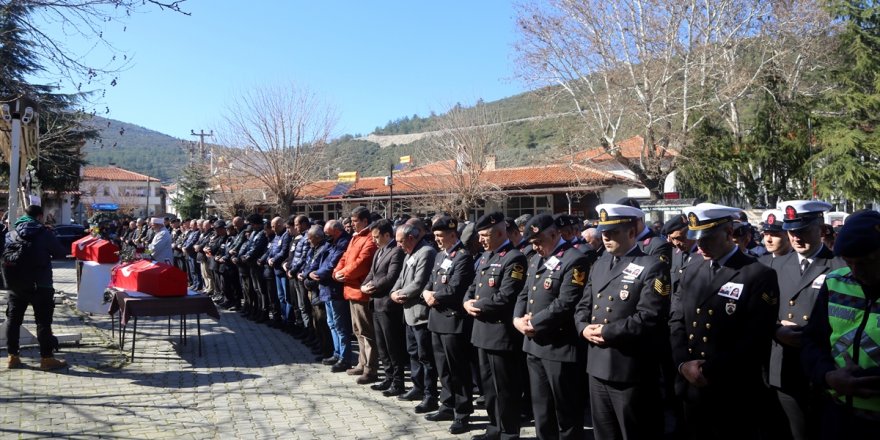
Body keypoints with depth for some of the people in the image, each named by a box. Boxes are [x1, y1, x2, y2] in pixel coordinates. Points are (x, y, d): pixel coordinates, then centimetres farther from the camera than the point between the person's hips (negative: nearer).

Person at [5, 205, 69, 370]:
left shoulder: (11, 234, 6)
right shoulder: (45, 233, -9)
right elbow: (61, 253, -2)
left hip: (16, 284, 5)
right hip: (40, 285, -5)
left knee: (14, 319, 13)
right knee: (43, 321, -1)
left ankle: (13, 356, 17)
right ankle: (46, 358, 0)